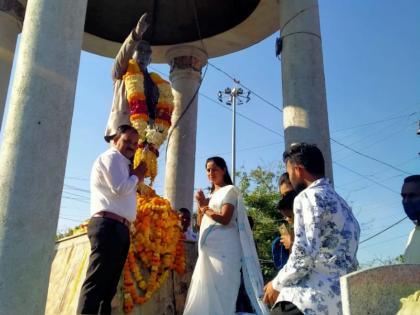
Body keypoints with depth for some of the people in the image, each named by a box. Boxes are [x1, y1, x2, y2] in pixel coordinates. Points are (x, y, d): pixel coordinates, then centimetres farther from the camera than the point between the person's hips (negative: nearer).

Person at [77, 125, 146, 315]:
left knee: (108, 284, 8)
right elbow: (120, 189, -14)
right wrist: (137, 176, 2)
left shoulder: (123, 163, 27)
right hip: (108, 226, -10)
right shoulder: (111, 157, -2)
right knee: (97, 281, -15)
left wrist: (136, 179, 14)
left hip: (120, 228, 10)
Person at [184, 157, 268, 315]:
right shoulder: (211, 195, 23)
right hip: (208, 248, 7)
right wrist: (201, 204, 6)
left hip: (224, 247, -7)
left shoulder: (230, 190, 1)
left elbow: (225, 219, -13)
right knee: (205, 291, 4)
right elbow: (201, 224, 21)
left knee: (221, 293, -7)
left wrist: (205, 208, 1)